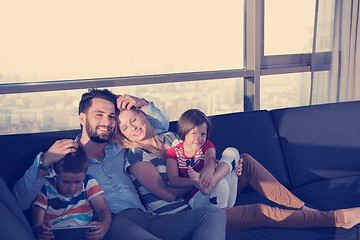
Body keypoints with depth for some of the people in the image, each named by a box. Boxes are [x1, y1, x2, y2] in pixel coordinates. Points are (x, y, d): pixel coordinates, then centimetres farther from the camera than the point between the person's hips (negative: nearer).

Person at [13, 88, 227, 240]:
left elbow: (161, 126, 41)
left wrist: (142, 104, 21)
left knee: (213, 214, -17)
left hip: (146, 219, 6)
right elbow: (19, 201, 2)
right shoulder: (63, 159, 14)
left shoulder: (120, 150, 29)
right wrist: (44, 162, -14)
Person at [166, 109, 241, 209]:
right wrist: (195, 181, -30)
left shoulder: (207, 146, 14)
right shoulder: (173, 153, 5)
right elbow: (173, 181, -10)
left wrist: (209, 169, -38)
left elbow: (210, 158, -11)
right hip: (194, 198, -5)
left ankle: (210, 183, -35)